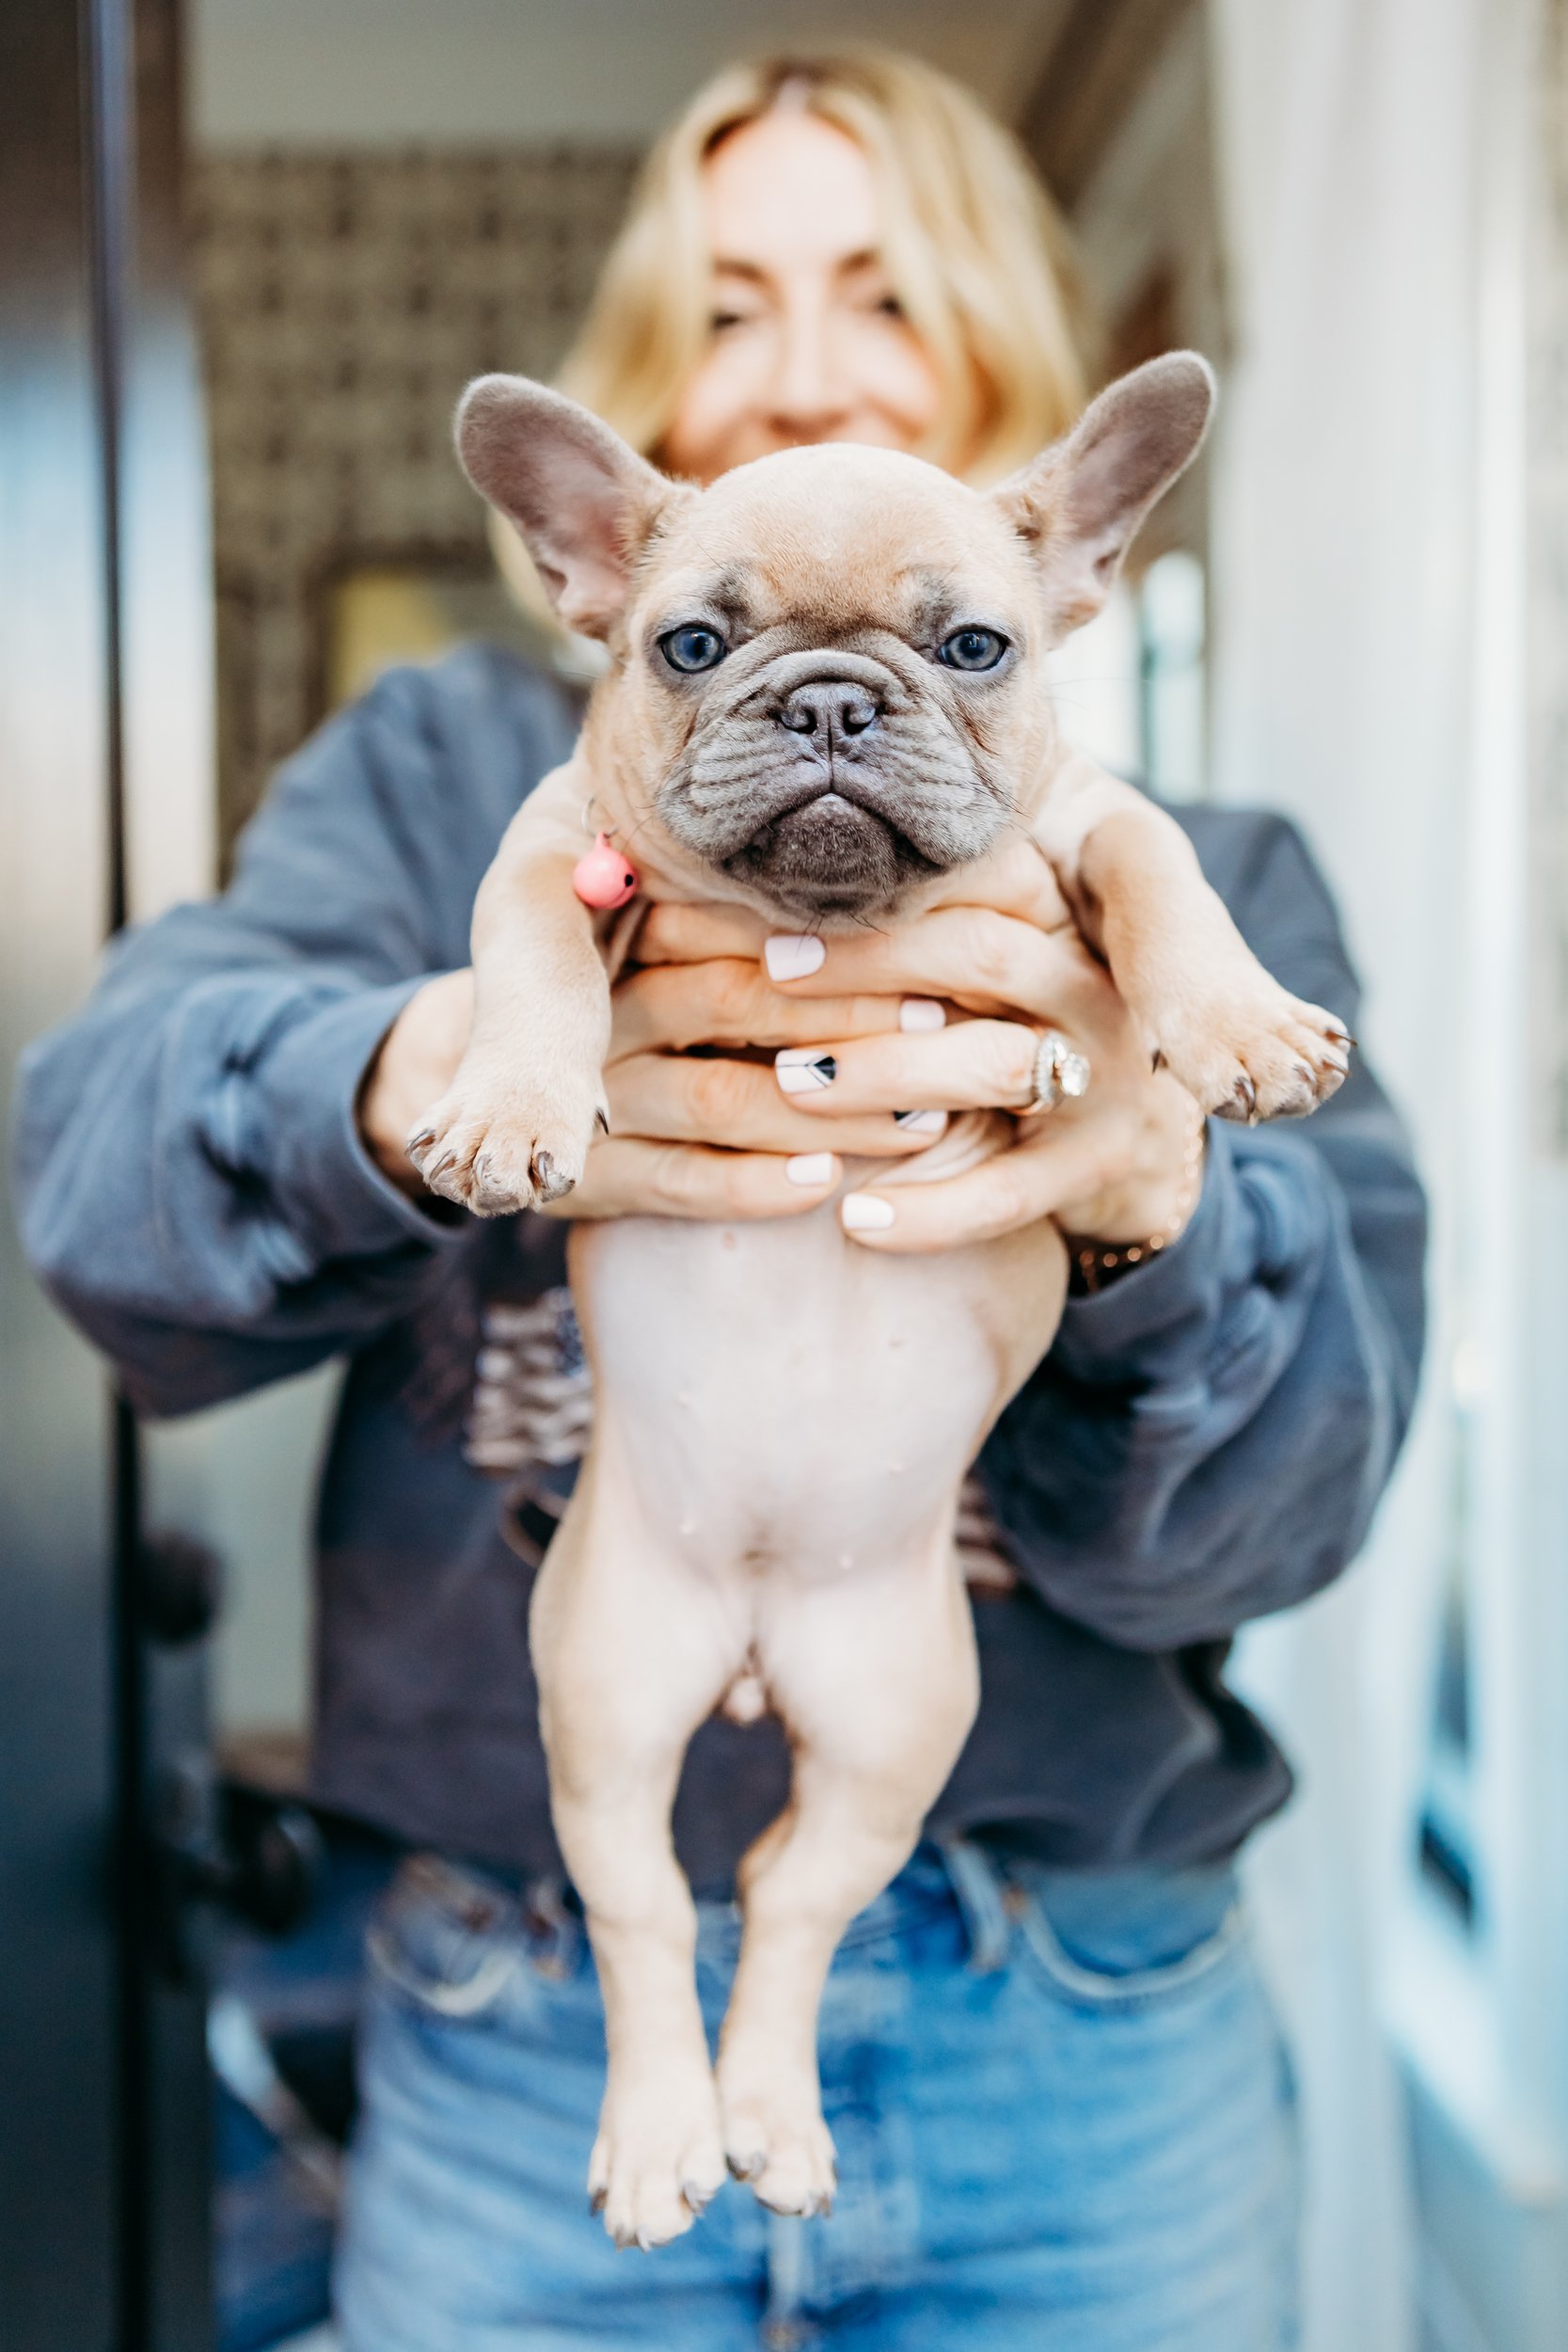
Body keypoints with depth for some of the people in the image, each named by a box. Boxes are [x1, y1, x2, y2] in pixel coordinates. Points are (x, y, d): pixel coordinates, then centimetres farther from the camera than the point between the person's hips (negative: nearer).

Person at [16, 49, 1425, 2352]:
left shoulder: (1204, 881, 4)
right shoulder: (448, 764, 3)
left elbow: (1279, 1505, -9)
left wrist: (1151, 1192, -31)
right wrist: (417, 1084, -37)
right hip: (528, 2044, -1)